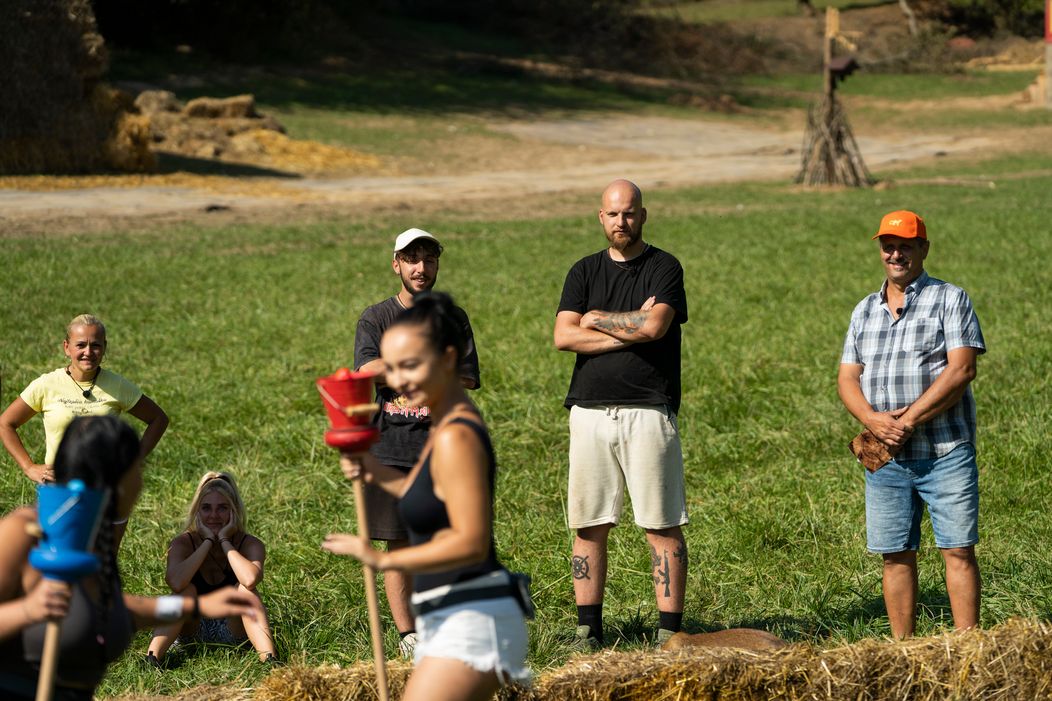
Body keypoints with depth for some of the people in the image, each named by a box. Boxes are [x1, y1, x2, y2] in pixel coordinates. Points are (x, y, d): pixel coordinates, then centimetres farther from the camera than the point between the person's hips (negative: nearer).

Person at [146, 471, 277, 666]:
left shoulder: (250, 544, -13)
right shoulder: (182, 543, -10)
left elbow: (250, 580, -38)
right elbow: (176, 583, -34)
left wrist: (224, 541, -25)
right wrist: (208, 541, -25)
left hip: (232, 630, -1)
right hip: (193, 631, 1)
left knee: (244, 590, -27)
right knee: (187, 590, -26)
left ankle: (269, 660, -45)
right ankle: (152, 658, -39)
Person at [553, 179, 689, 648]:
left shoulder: (664, 268, 3)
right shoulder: (585, 271, 14)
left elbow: (654, 326, -14)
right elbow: (563, 336, 0)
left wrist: (598, 319, 0)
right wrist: (630, 329, -6)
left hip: (648, 411, -3)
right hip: (590, 411, 3)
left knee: (663, 526, -4)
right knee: (589, 525, 4)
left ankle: (669, 632, -2)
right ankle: (588, 631, 10)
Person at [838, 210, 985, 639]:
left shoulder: (950, 300, 1)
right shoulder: (865, 311, 17)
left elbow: (961, 369, -10)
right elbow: (847, 378, 12)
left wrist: (910, 419, -16)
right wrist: (873, 419, -10)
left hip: (945, 453, -4)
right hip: (886, 457, 4)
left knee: (958, 550, -6)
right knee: (895, 555, 4)